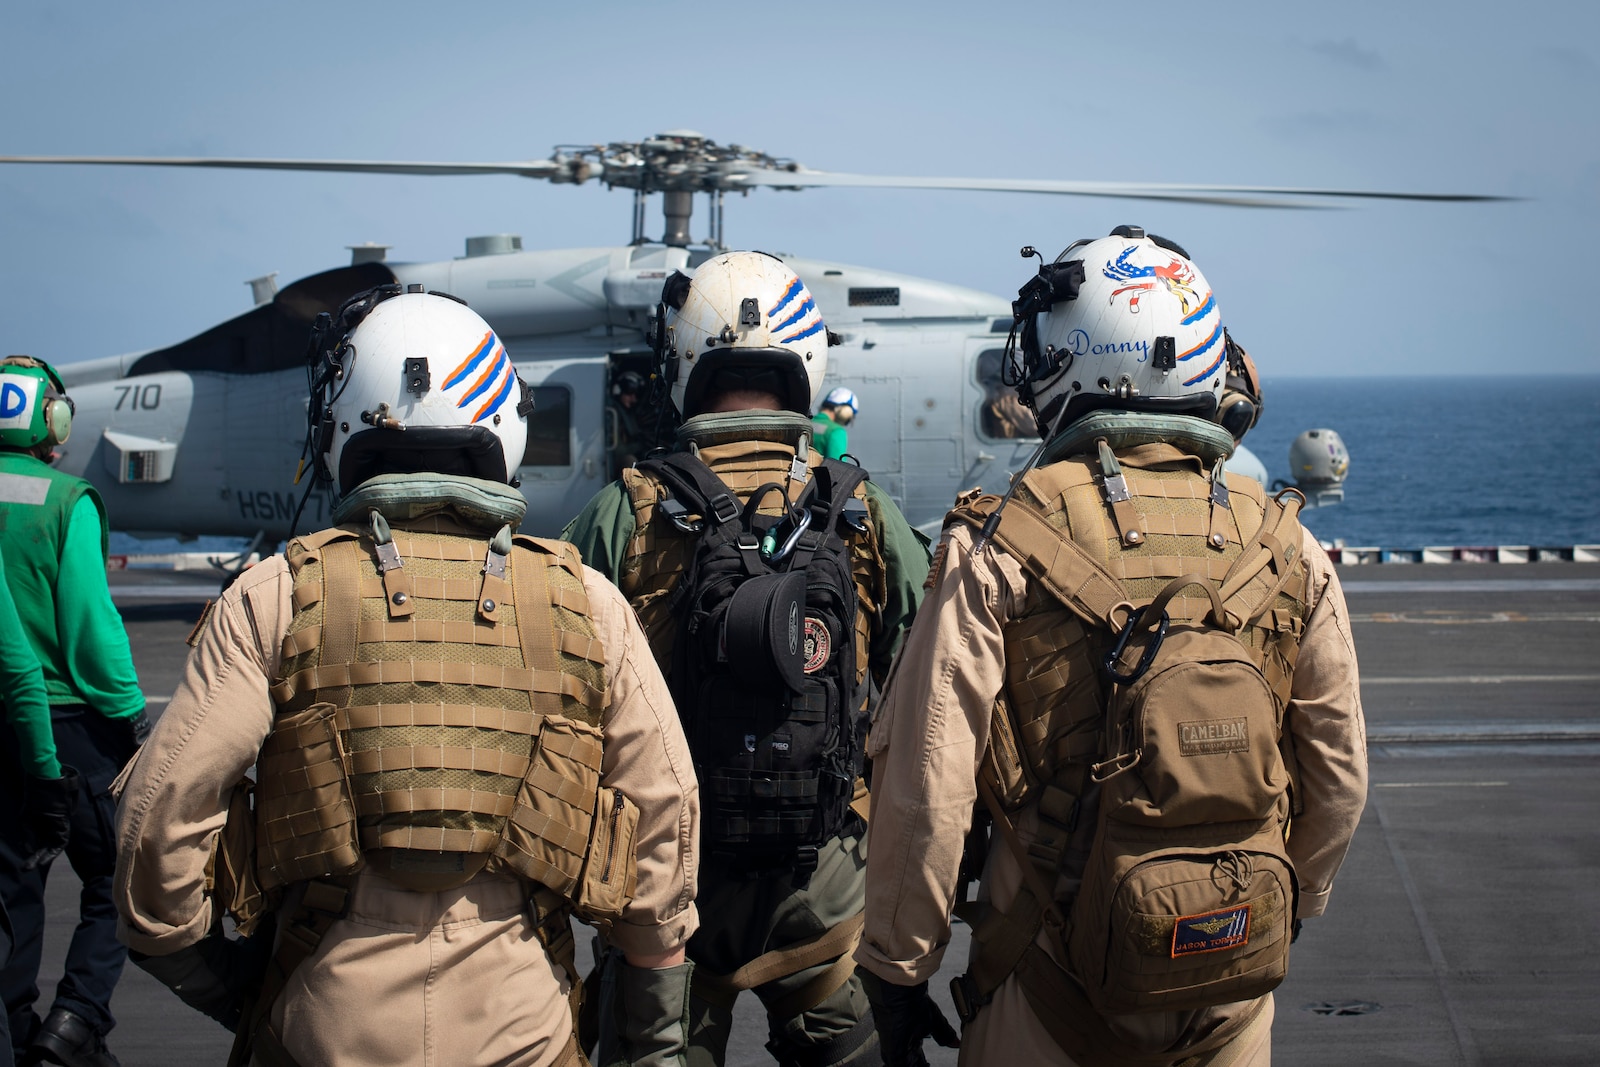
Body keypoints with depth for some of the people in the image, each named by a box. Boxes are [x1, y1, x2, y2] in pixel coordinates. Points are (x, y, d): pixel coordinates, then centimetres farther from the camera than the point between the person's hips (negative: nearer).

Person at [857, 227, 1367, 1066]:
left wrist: (900, 968, -2)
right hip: (1235, 985, 3)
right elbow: (1338, 779, 7)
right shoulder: (1288, 553, -1)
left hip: (1057, 978, -3)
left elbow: (927, 783, -13)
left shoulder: (999, 550, -11)